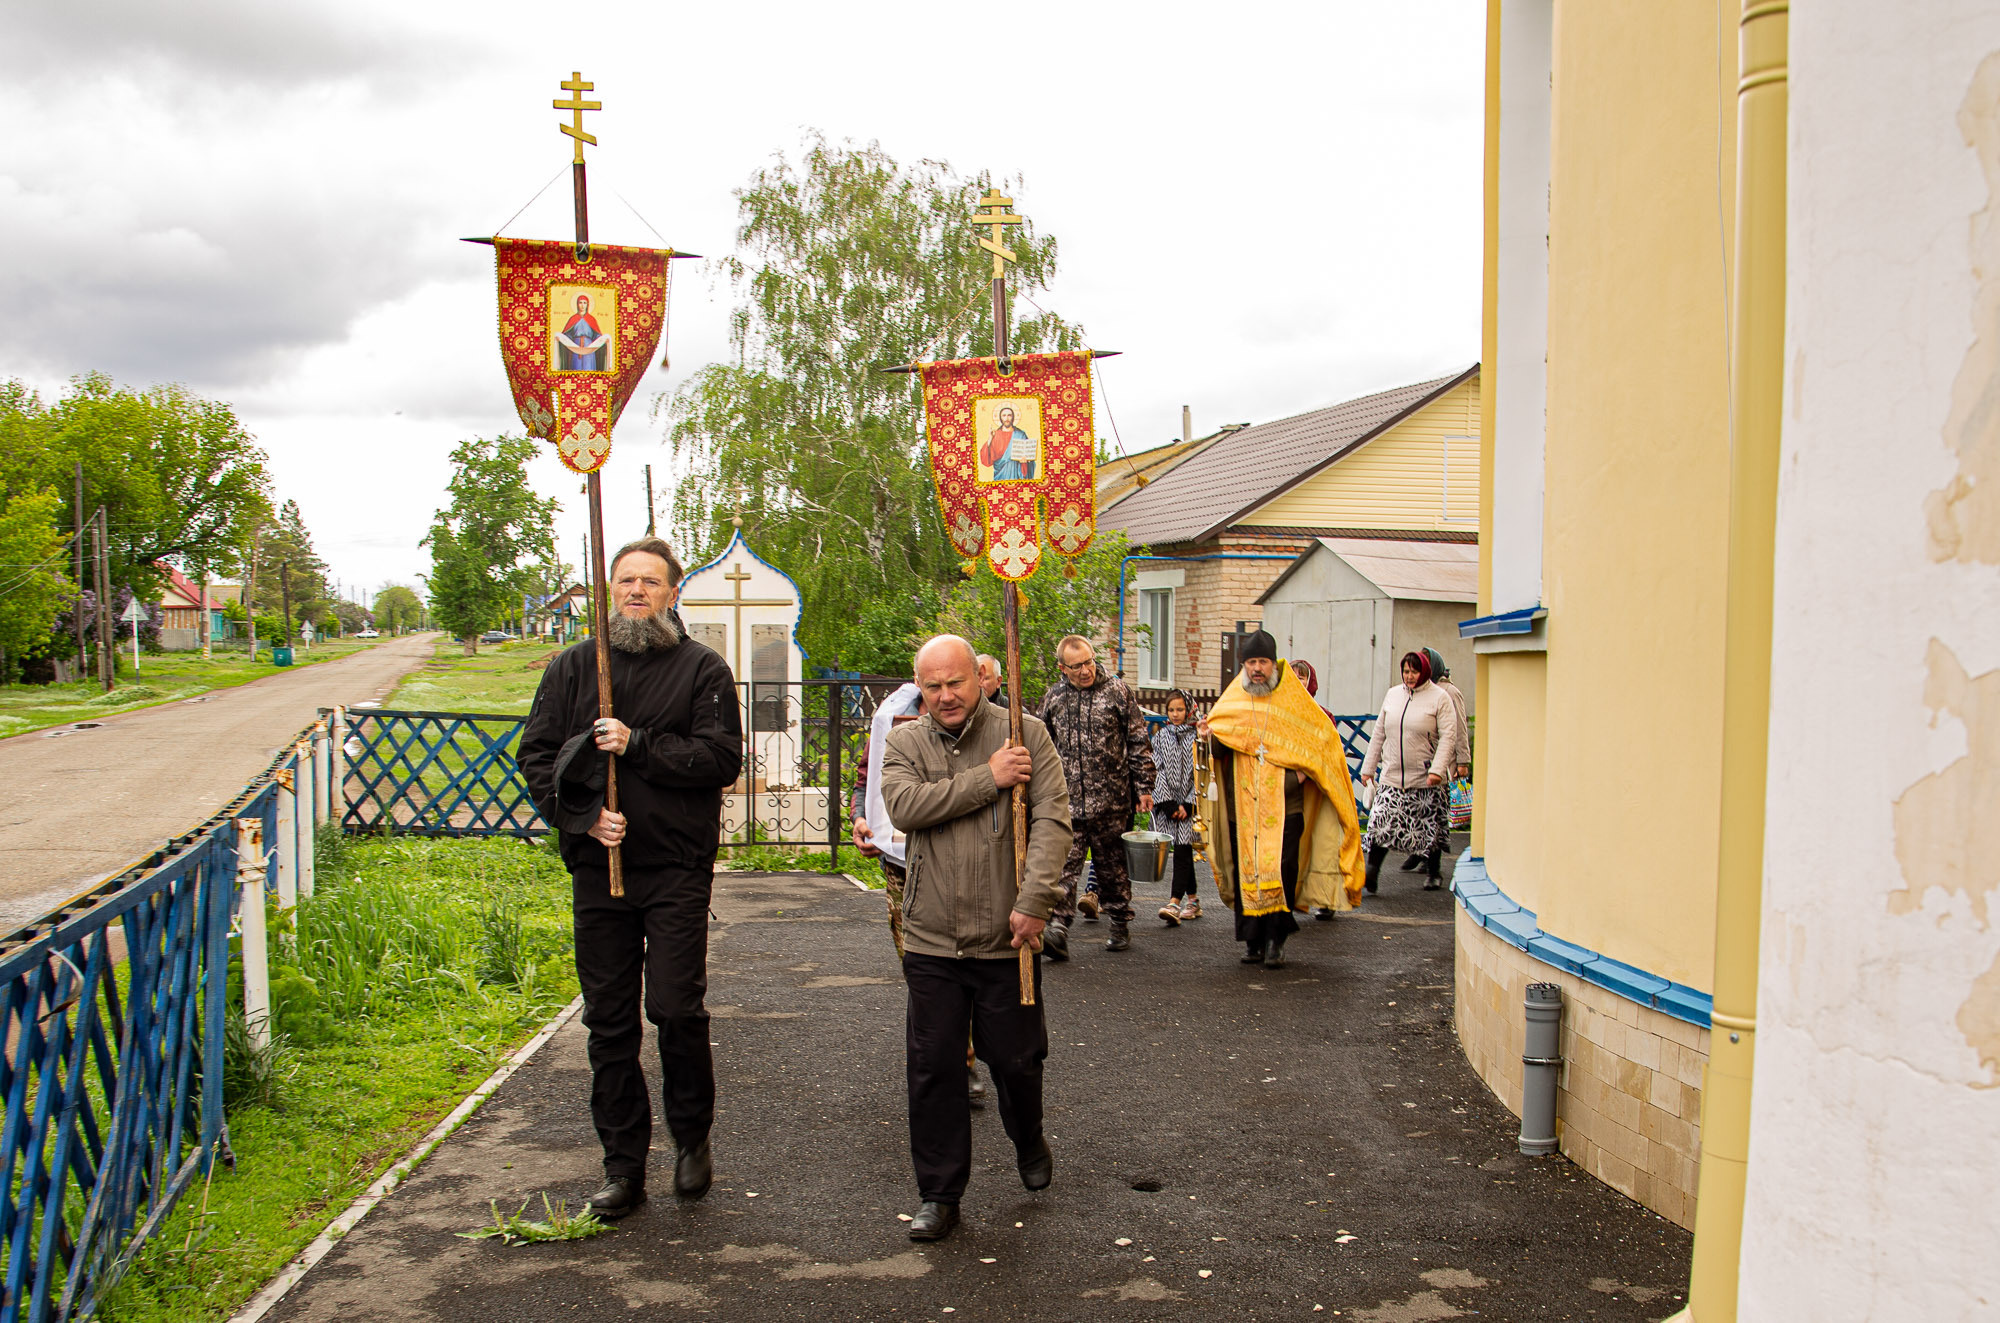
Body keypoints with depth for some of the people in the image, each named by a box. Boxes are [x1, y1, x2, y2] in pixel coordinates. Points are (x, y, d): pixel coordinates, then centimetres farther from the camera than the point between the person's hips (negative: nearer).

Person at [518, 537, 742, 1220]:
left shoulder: (701, 669, 2)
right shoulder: (573, 666, 10)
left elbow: (722, 759, -8)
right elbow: (536, 757, 7)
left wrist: (637, 745, -15)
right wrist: (583, 815, -8)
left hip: (677, 869, -3)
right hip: (597, 867, 3)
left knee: (677, 1009, -6)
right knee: (609, 1021, 7)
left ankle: (692, 1139, 19)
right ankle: (623, 1165, 18)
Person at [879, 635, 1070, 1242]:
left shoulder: (1026, 735, -1)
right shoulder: (904, 743, 5)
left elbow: (1052, 821, -10)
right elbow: (903, 804, -15)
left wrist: (1032, 902, -19)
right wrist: (988, 778, -16)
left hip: (1006, 939, -1)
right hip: (931, 942, 1)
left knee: (1016, 1058, 10)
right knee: (932, 1067, 3)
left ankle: (1029, 1145, 41)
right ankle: (939, 1195, 18)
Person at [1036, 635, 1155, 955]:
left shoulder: (1117, 691, 1)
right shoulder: (1053, 697, 8)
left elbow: (1139, 742, 4)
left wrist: (1143, 787, 0)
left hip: (1111, 799, -1)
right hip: (1067, 799, 1)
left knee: (1112, 864, 8)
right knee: (1064, 863, -10)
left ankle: (1121, 927, 22)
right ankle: (1058, 928, -16)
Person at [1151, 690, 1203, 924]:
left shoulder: (1197, 737, 1)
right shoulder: (1160, 737, 10)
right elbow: (1158, 770, 4)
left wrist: (1187, 805, -9)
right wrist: (1169, 805, -6)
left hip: (1189, 802, -3)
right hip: (1167, 801, 3)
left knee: (1182, 851, -12)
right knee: (1183, 852, 7)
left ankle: (1174, 904, -21)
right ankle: (1192, 900, 16)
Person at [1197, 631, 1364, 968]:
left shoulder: (1294, 700, 6)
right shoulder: (1231, 701, 11)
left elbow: (1324, 737, 11)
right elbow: (1219, 752, 12)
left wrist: (1305, 770, -5)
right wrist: (1208, 735, -10)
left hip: (1284, 805, -2)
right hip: (1242, 806, 2)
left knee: (1281, 871, -10)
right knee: (1245, 873, 2)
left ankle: (1275, 940, -1)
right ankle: (1253, 941, 12)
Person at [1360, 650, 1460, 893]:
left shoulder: (1439, 698, -3)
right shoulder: (1392, 695, 10)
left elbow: (1448, 736, -10)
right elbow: (1379, 734, 15)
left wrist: (1438, 769, -22)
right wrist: (1368, 767, 13)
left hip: (1426, 781, -3)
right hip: (1392, 777, 3)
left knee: (1432, 829, 9)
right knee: (1381, 823, -10)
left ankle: (1433, 874, 26)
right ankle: (1371, 873, -6)